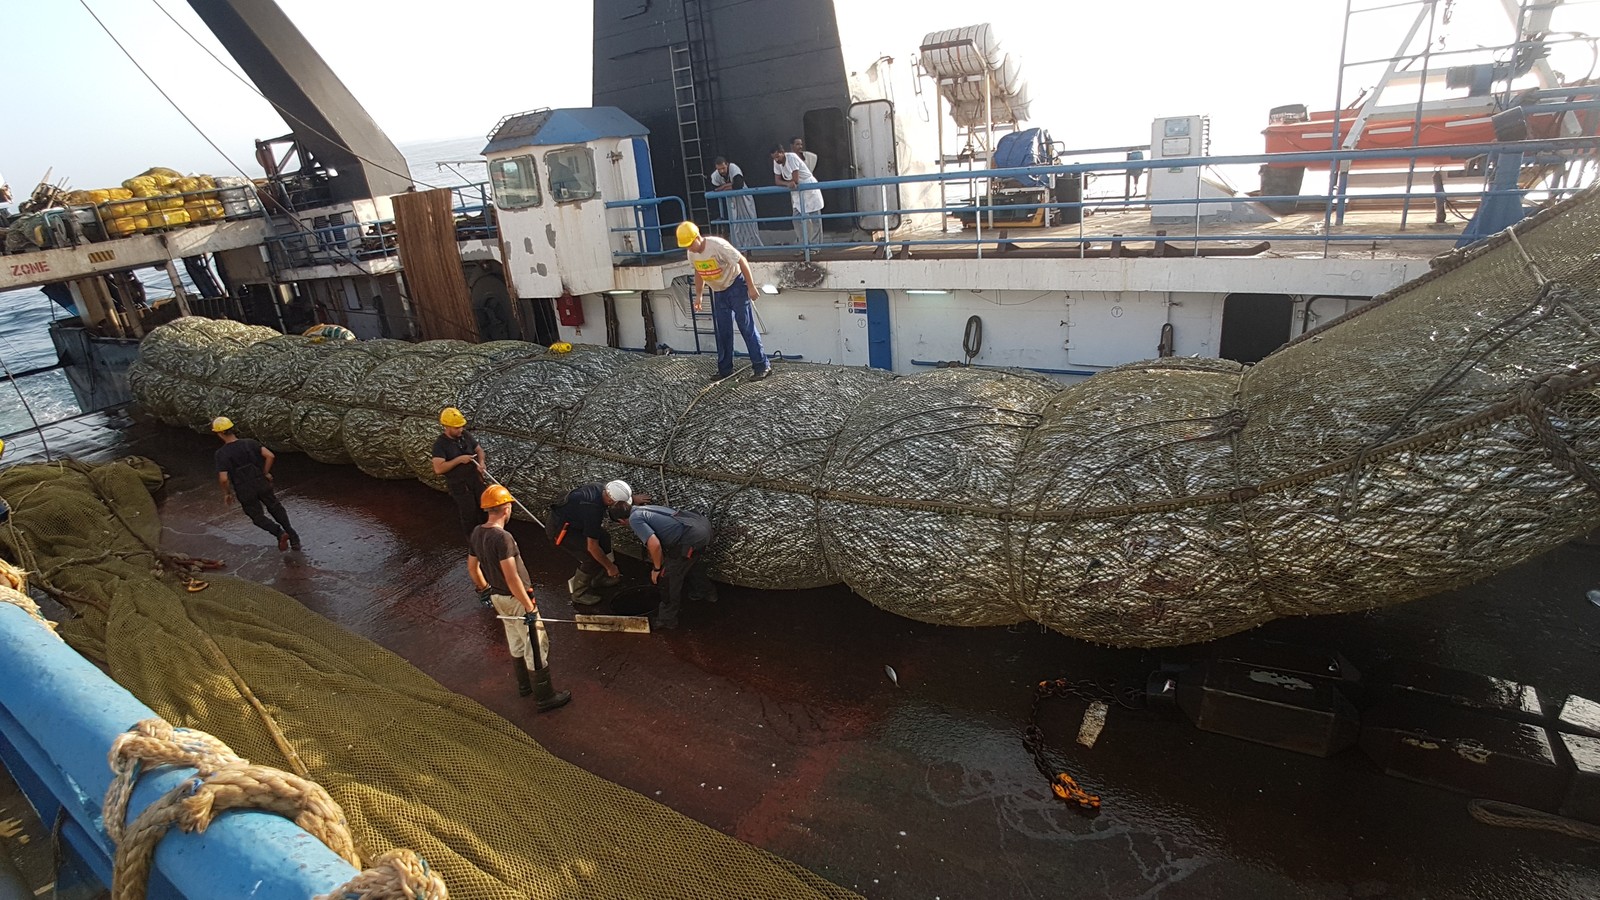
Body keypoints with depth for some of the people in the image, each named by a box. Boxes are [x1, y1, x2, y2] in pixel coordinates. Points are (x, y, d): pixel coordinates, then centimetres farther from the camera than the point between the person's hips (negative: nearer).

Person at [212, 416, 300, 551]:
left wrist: (227, 493, -2)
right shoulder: (249, 442, -8)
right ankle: (291, 534, 15)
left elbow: (223, 479, -21)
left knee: (258, 517, 17)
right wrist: (265, 473, 1)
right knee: (275, 508, 24)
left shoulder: (221, 453, -16)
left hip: (245, 492, -2)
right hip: (261, 484, 2)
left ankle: (280, 533, -6)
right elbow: (270, 456, -16)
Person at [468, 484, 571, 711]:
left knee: (516, 643, 26)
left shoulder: (477, 533, -2)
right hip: (515, 599, -9)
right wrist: (530, 608, -22)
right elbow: (512, 578, -29)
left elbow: (472, 567, 11)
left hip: (498, 597, 9)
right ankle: (545, 697, 17)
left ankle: (524, 685, 44)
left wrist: (485, 590, 26)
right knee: (537, 647, 5)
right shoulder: (502, 537, -29)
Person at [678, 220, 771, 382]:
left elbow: (742, 261, -22)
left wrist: (751, 287, -21)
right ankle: (725, 369, 18)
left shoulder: (717, 245, -26)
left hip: (736, 286, -7)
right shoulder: (692, 254, -4)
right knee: (722, 332, 9)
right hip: (719, 292, 7)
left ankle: (762, 366, -3)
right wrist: (698, 295, 12)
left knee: (747, 327, -8)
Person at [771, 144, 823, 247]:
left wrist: (785, 182, -7)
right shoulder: (776, 162, -1)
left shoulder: (792, 158, -23)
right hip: (797, 192, 7)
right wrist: (788, 183, -23)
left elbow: (795, 180, -26)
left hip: (809, 188, -7)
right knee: (797, 219, 1)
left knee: (814, 218, -3)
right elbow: (777, 181, -2)